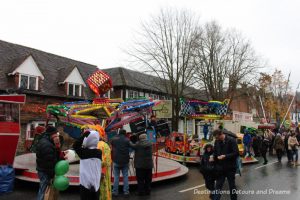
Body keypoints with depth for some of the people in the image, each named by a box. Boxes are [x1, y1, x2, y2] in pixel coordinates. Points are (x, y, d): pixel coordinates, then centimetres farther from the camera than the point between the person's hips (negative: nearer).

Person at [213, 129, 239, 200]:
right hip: (220, 168, 4)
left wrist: (225, 156, -22)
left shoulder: (231, 140, -13)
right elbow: (215, 153, 15)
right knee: (218, 186, 7)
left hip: (230, 168, -4)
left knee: (232, 185, 13)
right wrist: (216, 157, -2)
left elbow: (236, 153, -16)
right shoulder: (217, 141, 2)